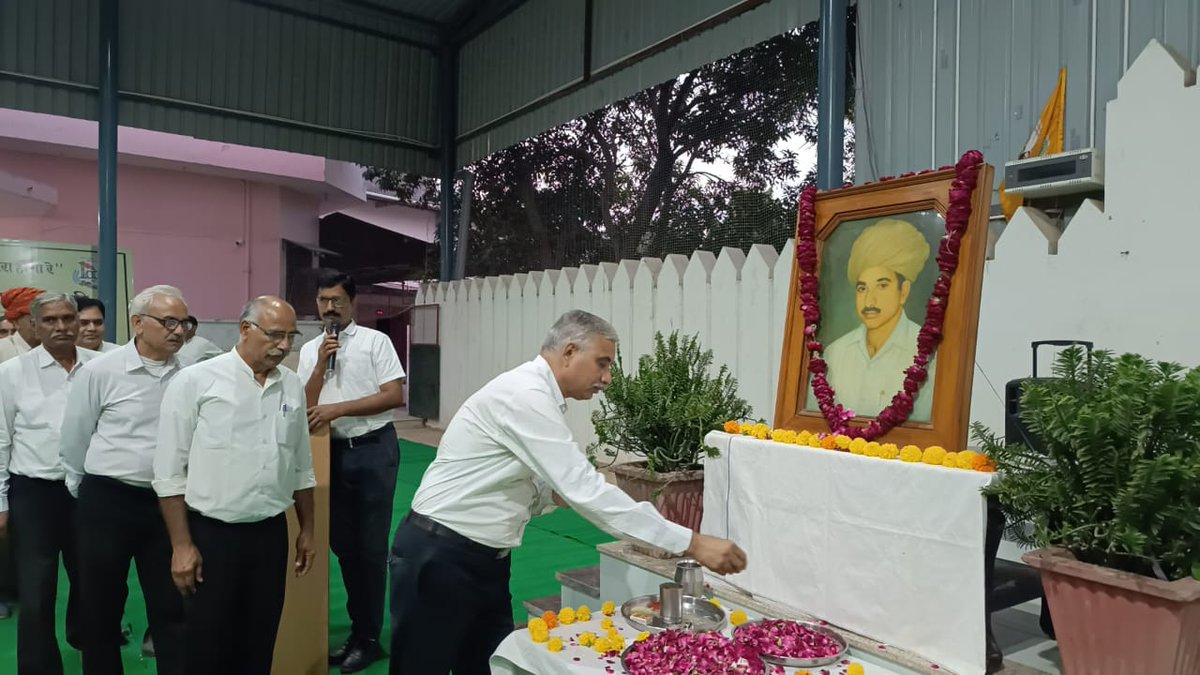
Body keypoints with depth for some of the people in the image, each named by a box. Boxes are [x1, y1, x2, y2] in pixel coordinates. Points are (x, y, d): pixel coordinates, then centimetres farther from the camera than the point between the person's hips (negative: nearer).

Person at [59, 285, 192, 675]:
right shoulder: (101, 371, -7)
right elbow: (75, 438, 4)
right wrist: (85, 490, 12)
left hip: (167, 502, 2)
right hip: (108, 501, -1)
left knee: (171, 608, 10)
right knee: (101, 607, 13)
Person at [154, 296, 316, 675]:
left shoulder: (292, 386, 4)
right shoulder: (196, 381, -9)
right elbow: (170, 471, -8)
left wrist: (307, 530, 14)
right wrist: (182, 545, -8)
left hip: (271, 533, 4)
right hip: (211, 533, -4)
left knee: (260, 643, 15)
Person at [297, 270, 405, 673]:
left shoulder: (375, 341, -4)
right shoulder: (309, 350, 9)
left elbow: (395, 396, -12)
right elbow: (305, 408, 3)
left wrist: (338, 408, -14)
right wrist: (321, 364, -9)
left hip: (374, 449, -5)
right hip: (334, 452, 5)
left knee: (371, 546, 2)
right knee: (342, 543, 13)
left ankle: (368, 638, 15)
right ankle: (357, 628, 28)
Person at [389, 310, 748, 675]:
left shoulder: (534, 396, 7)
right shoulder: (525, 395, -23)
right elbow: (585, 491, -29)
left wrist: (557, 493, -6)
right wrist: (691, 542, -28)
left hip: (484, 559, 9)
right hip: (438, 558, -9)